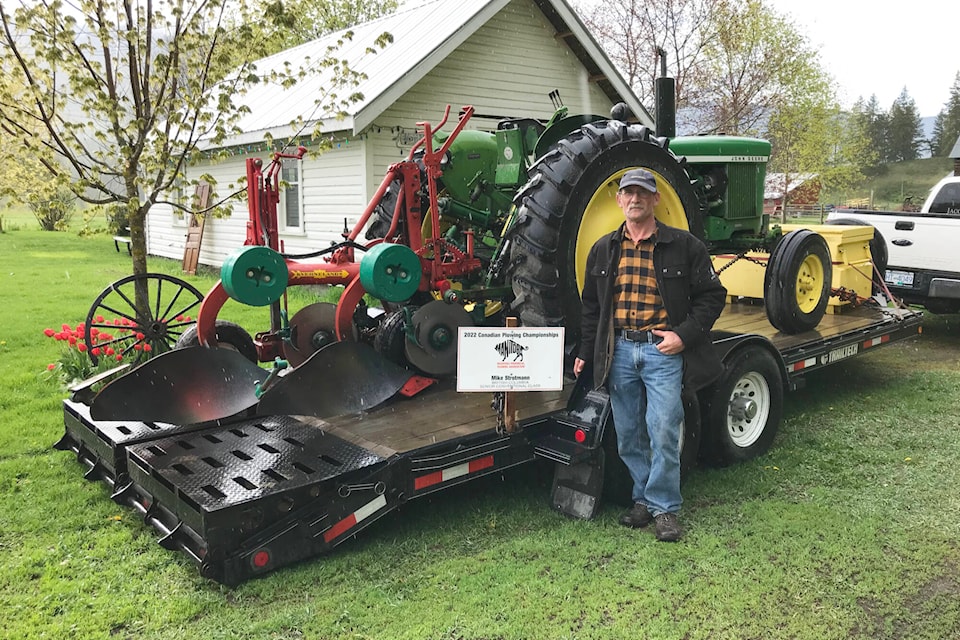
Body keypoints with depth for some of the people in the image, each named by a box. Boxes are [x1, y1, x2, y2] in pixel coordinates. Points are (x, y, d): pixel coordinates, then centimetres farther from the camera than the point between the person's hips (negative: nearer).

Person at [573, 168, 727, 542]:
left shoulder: (683, 245, 0)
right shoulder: (603, 250, 11)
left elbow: (712, 294, 3)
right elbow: (591, 305, 18)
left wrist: (684, 335, -8)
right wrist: (585, 352, 15)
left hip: (663, 349, -4)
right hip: (619, 350, 4)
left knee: (663, 431, -6)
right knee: (628, 434, 9)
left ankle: (664, 507, 10)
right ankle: (643, 499, 25)